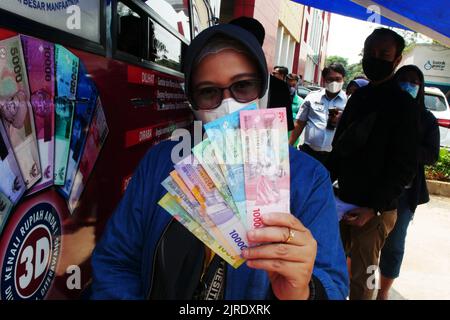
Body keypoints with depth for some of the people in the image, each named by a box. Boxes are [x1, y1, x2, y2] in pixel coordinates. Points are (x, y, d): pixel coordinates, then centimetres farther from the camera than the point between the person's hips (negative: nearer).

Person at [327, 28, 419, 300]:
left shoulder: (403, 104, -8)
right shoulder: (359, 97, 11)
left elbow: (405, 167, -11)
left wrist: (374, 207, -17)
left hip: (376, 209, -5)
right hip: (344, 199, 6)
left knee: (362, 276, 3)